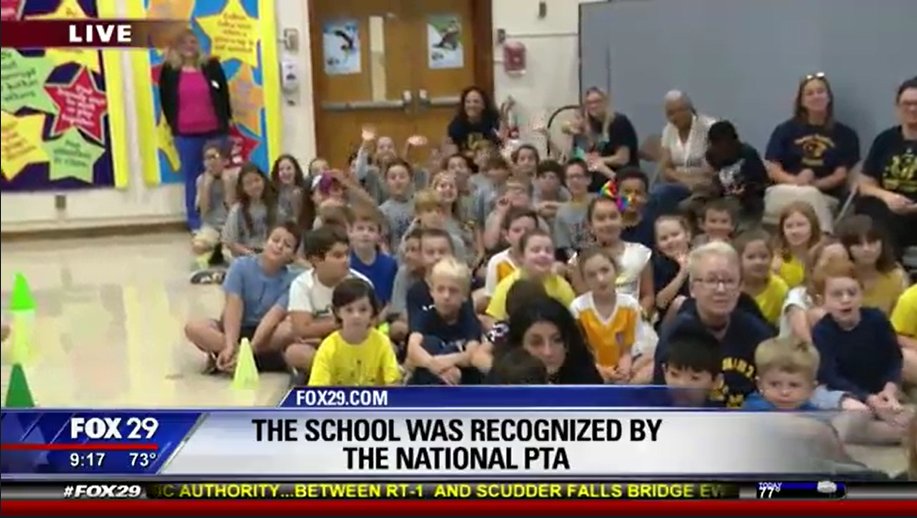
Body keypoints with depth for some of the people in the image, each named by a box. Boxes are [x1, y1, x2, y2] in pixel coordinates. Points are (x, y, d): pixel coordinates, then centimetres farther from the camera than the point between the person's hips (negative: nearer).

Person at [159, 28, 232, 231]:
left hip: (215, 131, 1)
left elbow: (224, 93, 7)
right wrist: (171, 123, 4)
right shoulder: (169, 71, 4)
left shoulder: (212, 66, 5)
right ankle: (195, 222, 10)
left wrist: (227, 119, 5)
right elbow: (165, 100, 8)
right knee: (192, 177, 4)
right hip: (185, 134, -1)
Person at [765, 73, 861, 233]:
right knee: (810, 194, -36)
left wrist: (814, 183, -18)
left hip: (825, 198, 0)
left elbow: (840, 175, 2)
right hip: (782, 195, 0)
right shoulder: (785, 130, 11)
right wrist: (796, 181, -18)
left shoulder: (845, 134, 11)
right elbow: (773, 170, 3)